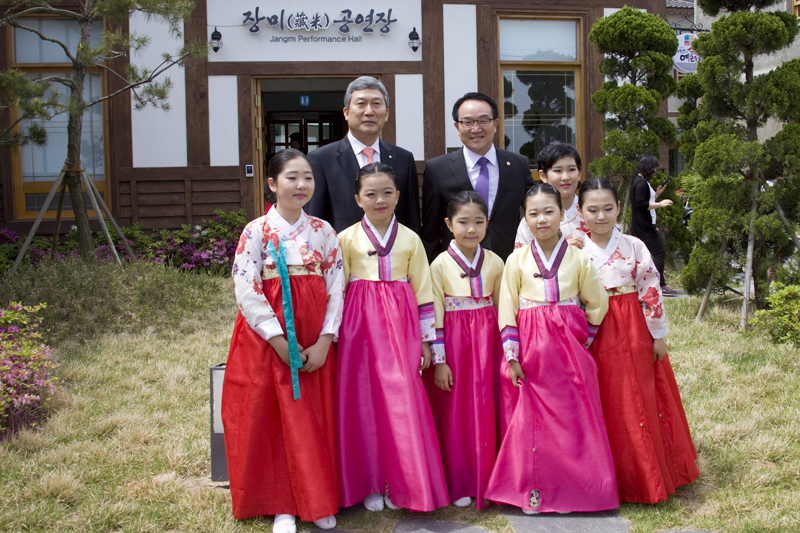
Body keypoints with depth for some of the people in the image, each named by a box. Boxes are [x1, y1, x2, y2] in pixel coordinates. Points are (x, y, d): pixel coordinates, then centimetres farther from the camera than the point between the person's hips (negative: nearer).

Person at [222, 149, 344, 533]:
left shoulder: (323, 231, 6)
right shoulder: (257, 231, -3)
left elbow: (336, 288, 3)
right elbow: (247, 292, -9)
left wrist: (325, 341, -8)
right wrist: (280, 340, -14)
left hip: (316, 342, 3)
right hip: (268, 339, -2)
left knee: (317, 419, 6)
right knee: (276, 419, 1)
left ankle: (318, 501, 20)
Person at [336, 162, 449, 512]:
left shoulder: (410, 239, 7)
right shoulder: (347, 239, 3)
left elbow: (423, 292, 9)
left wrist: (425, 339, 6)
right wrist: (332, 336, 1)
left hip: (400, 326, 1)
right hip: (361, 327, 0)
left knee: (402, 399, -4)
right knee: (363, 401, 2)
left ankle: (402, 484, 10)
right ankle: (370, 484, 14)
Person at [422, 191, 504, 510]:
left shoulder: (495, 263, 3)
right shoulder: (440, 264, -6)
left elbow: (502, 309, 11)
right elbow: (434, 314, -6)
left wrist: (507, 352, 9)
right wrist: (439, 360, -8)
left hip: (487, 344, 2)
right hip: (453, 343, -2)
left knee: (486, 410, 5)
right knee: (455, 412, 4)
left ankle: (487, 481, 21)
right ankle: (460, 484, 18)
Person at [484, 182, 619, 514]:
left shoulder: (578, 258, 0)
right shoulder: (517, 260, 0)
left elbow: (597, 304, 10)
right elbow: (507, 310, -1)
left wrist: (583, 341, 9)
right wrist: (512, 356, -5)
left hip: (569, 349, 0)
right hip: (532, 352, 0)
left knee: (571, 416, 3)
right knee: (531, 419, 3)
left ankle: (569, 488, 17)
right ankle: (534, 488, 16)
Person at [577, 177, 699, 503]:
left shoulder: (634, 247, -3)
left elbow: (651, 291, -1)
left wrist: (658, 336, -1)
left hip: (633, 333, 0)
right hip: (595, 337, 0)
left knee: (638, 402, 7)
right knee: (606, 406, 6)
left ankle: (644, 478, 23)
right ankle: (611, 478, 21)